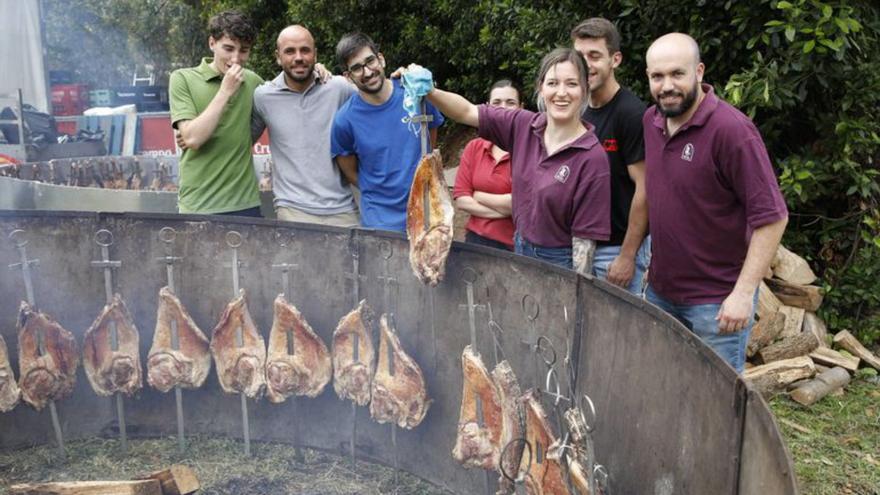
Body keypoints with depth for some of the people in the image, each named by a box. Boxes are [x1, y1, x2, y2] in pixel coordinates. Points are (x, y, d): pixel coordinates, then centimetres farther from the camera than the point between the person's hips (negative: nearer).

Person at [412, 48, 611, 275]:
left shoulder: (593, 157, -20)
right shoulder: (523, 125, -6)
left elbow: (585, 237, -18)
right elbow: (467, 112, 0)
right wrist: (427, 90, -16)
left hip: (560, 263, -5)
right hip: (520, 250, 5)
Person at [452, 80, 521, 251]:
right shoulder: (473, 147, 3)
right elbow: (461, 199, -3)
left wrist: (478, 196, -7)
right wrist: (503, 209, -14)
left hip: (515, 246, -3)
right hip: (476, 240, 4)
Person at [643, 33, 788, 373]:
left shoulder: (732, 129, -20)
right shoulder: (651, 120, 2)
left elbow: (771, 217, -19)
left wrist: (744, 293, -22)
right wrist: (652, 260, 13)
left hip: (717, 302, -7)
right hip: (660, 290, 7)